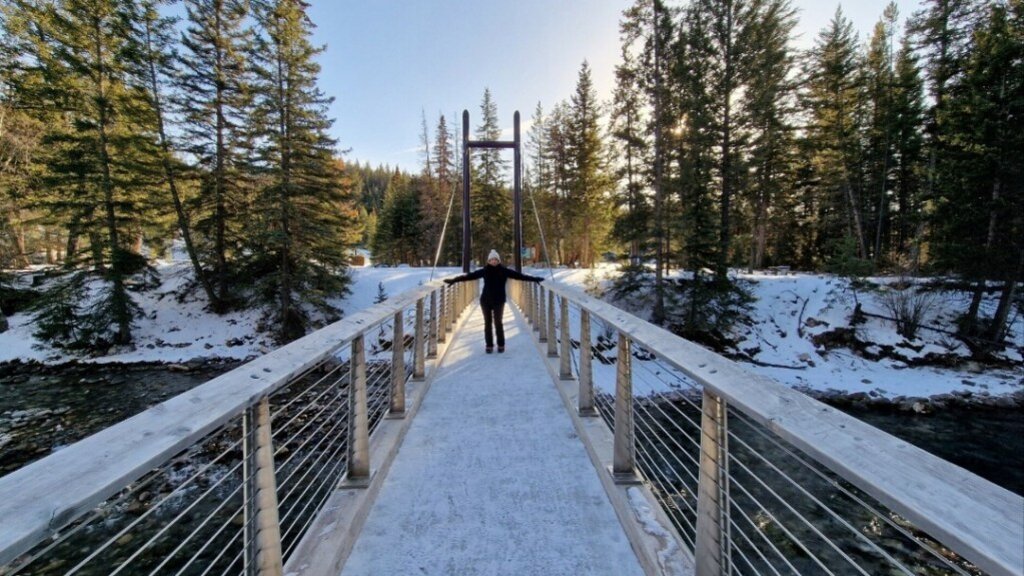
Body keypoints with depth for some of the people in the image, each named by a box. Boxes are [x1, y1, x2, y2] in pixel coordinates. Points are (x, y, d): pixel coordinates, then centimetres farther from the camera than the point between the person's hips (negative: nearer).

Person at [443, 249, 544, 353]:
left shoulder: (504, 271, -2)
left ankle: (501, 345, 14)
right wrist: (453, 280, -2)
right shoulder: (484, 271, 0)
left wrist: (535, 279, -11)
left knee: (498, 323, -2)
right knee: (488, 323, 6)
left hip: (499, 301, -1)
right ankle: (489, 345, 16)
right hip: (485, 300, 2)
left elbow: (519, 275, -6)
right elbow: (469, 276, 0)